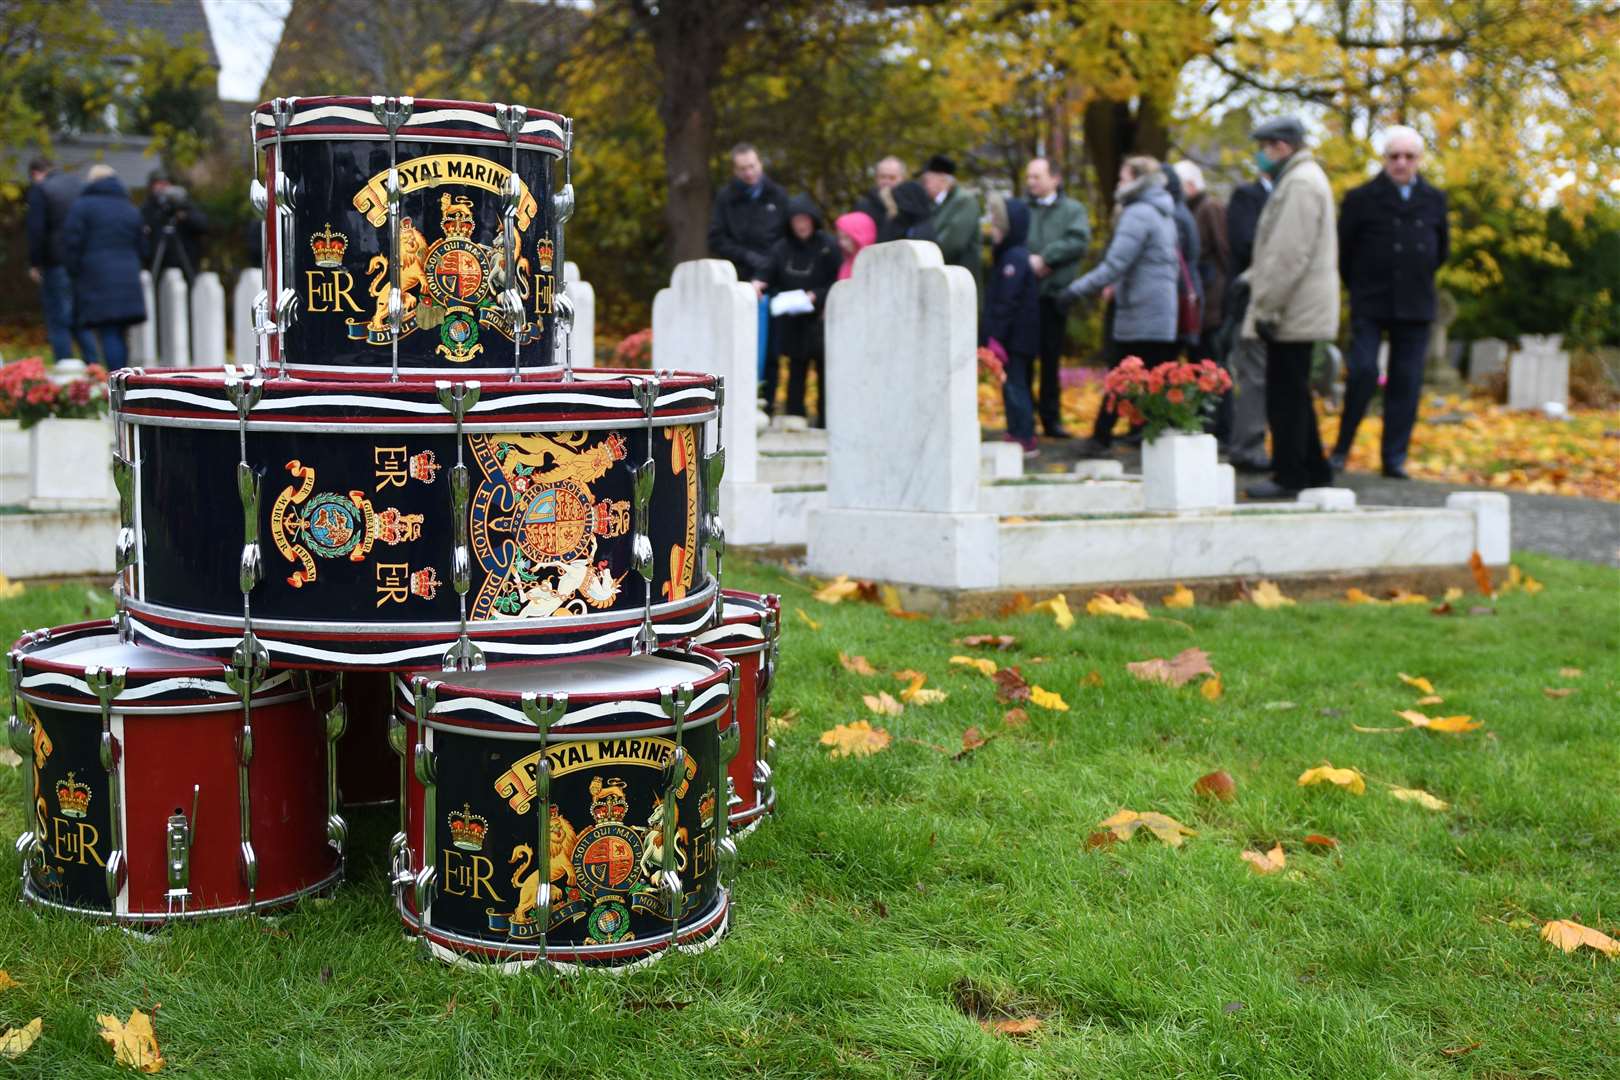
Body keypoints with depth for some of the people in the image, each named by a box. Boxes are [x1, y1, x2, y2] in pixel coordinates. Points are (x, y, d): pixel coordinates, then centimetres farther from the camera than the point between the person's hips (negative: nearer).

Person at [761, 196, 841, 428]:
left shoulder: (829, 247, -4)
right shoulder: (780, 249, 6)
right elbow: (770, 283, 9)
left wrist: (817, 296, -16)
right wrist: (780, 298, -10)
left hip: (821, 321, -3)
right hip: (792, 324, 3)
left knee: (825, 373, -1)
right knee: (795, 371, 5)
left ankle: (825, 421, 4)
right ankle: (794, 416, 8)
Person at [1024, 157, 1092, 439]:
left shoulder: (1073, 210, 8)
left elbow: (1079, 241, -9)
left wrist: (1045, 258, -15)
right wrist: (1025, 261, -17)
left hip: (1054, 295, 0)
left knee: (1051, 359, 6)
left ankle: (1051, 417, 13)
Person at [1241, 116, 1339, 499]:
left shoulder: (1300, 183, -15)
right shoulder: (1304, 178, 19)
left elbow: (1289, 255, -21)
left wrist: (1266, 307, -20)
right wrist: (1256, 277, 19)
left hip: (1292, 312, -11)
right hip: (1299, 312, 11)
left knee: (1285, 395, -6)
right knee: (1293, 394, 15)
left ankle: (1289, 476, -2)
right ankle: (1314, 471, 21)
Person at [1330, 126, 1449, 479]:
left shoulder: (1434, 199, 9)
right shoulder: (1362, 198, -1)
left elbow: (1442, 248, 20)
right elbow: (1343, 249, 5)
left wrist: (1417, 279, 16)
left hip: (1415, 306, 3)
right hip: (1370, 304, -3)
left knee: (1406, 383, 2)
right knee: (1362, 373, -13)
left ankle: (1395, 458, 8)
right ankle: (1342, 446, 3)